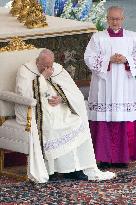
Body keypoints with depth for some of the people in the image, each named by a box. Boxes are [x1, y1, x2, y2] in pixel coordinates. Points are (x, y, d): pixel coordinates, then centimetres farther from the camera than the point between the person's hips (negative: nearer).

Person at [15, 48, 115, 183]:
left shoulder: (58, 70, 12)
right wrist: (42, 77, -15)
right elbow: (25, 94, -17)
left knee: (78, 121, -20)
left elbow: (76, 94, 8)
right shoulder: (25, 71, -1)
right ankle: (69, 169, -27)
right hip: (35, 111, -4)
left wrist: (62, 98, -13)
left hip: (59, 108, 4)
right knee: (50, 123, -33)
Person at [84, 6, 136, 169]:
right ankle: (104, 157, 0)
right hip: (103, 87, -2)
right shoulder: (98, 37, 5)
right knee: (103, 121, -5)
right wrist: (109, 60, -14)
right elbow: (89, 58, -3)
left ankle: (122, 157, 7)